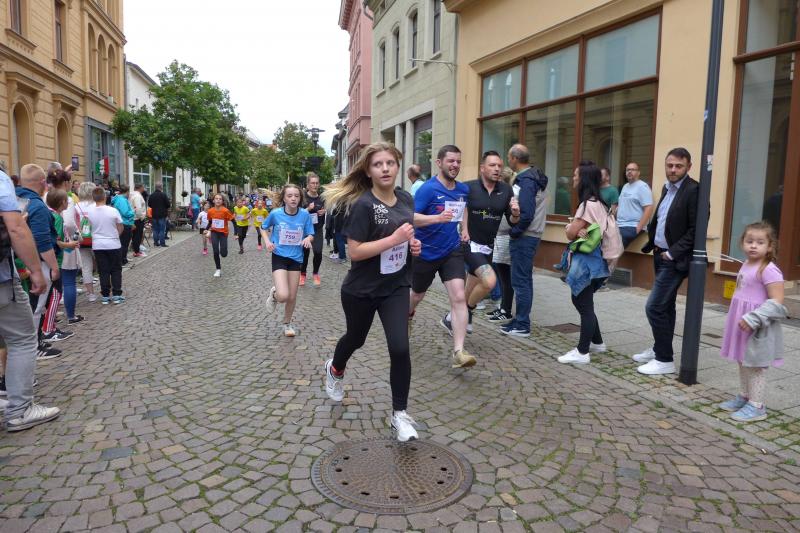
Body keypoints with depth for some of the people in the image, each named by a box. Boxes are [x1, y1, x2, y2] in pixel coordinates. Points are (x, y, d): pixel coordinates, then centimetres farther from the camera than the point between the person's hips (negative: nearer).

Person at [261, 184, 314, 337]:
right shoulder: (275, 213, -11)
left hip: (296, 258, 2)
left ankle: (287, 323, 36)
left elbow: (311, 234, 1)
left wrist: (308, 238, -22)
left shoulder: (305, 214, -10)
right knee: (283, 296, -19)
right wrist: (267, 241, -10)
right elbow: (264, 228, 7)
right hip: (279, 256, -2)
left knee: (292, 296, 11)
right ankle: (274, 294, 19)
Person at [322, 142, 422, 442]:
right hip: (361, 290, -3)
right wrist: (394, 239, -30)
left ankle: (399, 414, 9)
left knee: (400, 347, -8)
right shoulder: (363, 204, -19)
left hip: (396, 286, 4)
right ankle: (335, 369, 56)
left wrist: (413, 244, -3)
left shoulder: (406, 199, -1)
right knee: (356, 338, 21)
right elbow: (355, 251, -24)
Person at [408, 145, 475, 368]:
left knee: (459, 297, -14)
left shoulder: (463, 189, 3)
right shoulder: (428, 188, -15)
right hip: (426, 252, -3)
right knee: (417, 295, 17)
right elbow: (411, 218, -24)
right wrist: (437, 217, -36)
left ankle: (458, 352, -14)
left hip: (452, 251, 3)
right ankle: (408, 315, 53)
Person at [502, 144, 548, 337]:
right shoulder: (532, 176, 12)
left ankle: (522, 326, 3)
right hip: (529, 235, 10)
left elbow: (526, 214, -24)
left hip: (524, 237, -10)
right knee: (524, 280, 15)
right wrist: (515, 231, 13)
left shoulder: (526, 181, -18)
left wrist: (514, 232, -12)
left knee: (520, 281, -4)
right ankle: (521, 320, 25)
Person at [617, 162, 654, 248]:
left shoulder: (642, 186, -8)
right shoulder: (625, 186, 18)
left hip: (632, 227, -8)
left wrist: (638, 229, -18)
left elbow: (649, 209, -15)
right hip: (619, 225, 8)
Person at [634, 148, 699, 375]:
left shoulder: (694, 190, -15)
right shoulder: (667, 188, 11)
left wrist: (673, 252, -18)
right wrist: (651, 242, 5)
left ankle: (665, 360, 2)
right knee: (665, 306, 17)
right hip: (661, 256, 9)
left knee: (654, 307, -9)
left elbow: (696, 229, -19)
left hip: (675, 260, -9)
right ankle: (660, 349, 30)